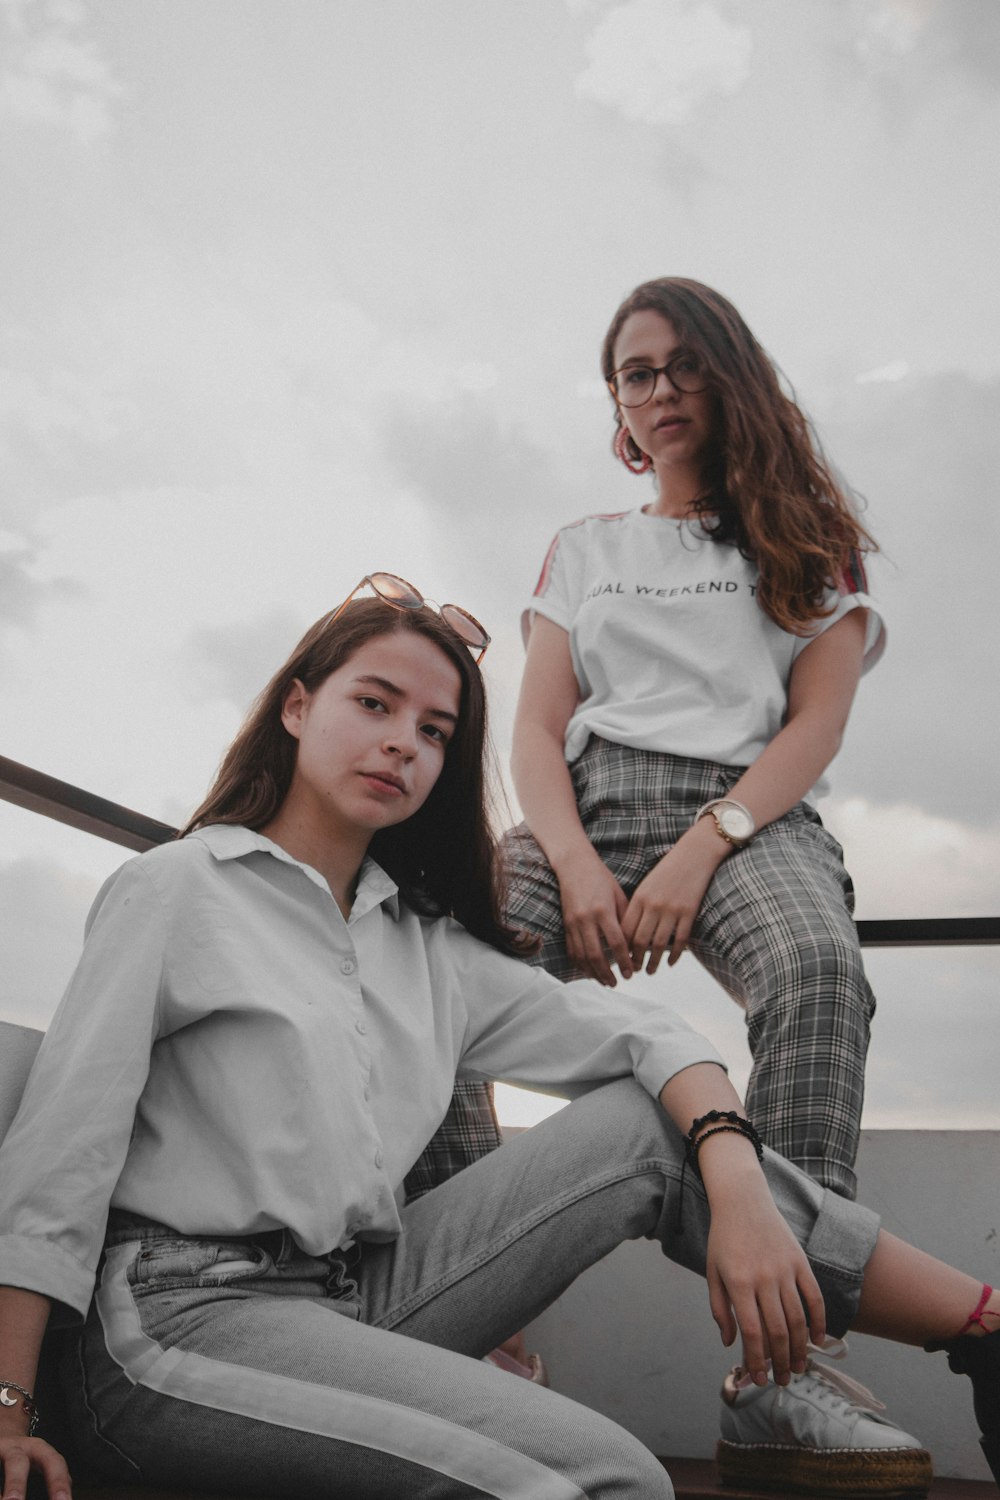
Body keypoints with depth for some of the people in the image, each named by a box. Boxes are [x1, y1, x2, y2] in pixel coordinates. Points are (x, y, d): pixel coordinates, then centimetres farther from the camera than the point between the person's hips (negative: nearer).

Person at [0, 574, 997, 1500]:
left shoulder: (430, 948, 14)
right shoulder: (178, 888, -1)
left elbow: (641, 1037, 6)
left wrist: (739, 1191, -12)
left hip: (364, 1301, 6)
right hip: (179, 1315, -5)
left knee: (652, 1126, -6)